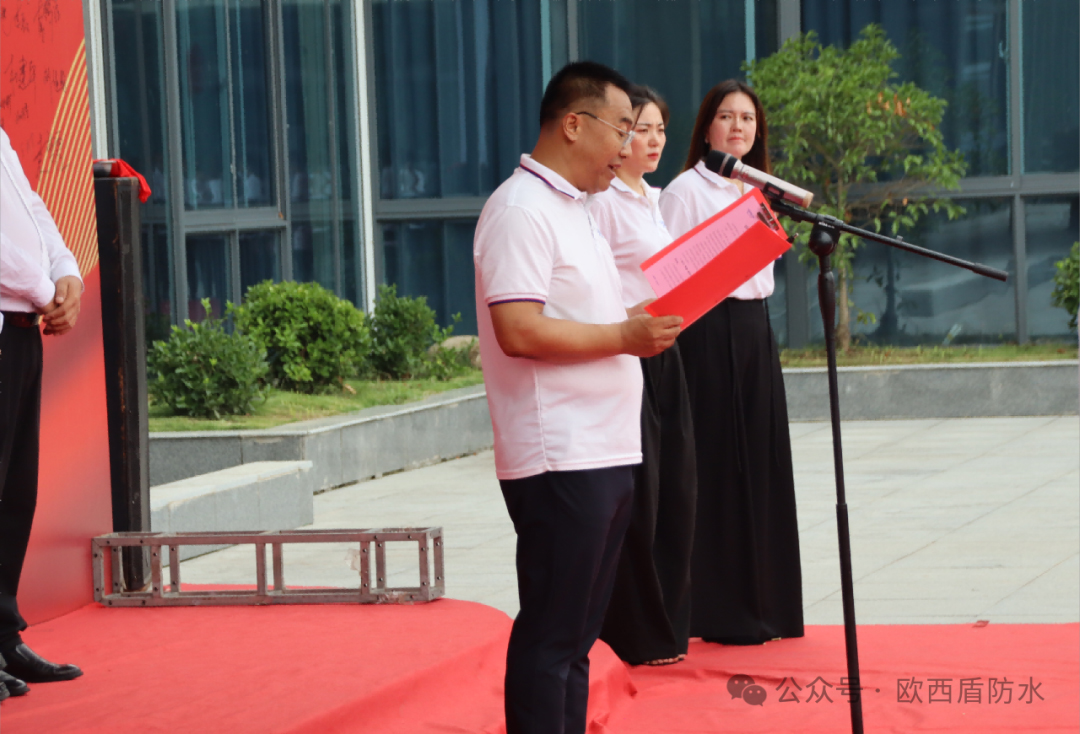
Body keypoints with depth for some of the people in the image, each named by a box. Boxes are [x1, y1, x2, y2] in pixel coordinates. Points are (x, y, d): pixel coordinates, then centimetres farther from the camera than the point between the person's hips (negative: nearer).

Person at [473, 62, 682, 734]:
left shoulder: (575, 209, 19)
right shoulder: (520, 210, -13)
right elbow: (519, 331, -22)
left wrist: (644, 324, 12)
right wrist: (624, 337, -17)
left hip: (605, 452, 10)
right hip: (558, 459, -10)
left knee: (577, 634, 13)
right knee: (550, 637, -5)